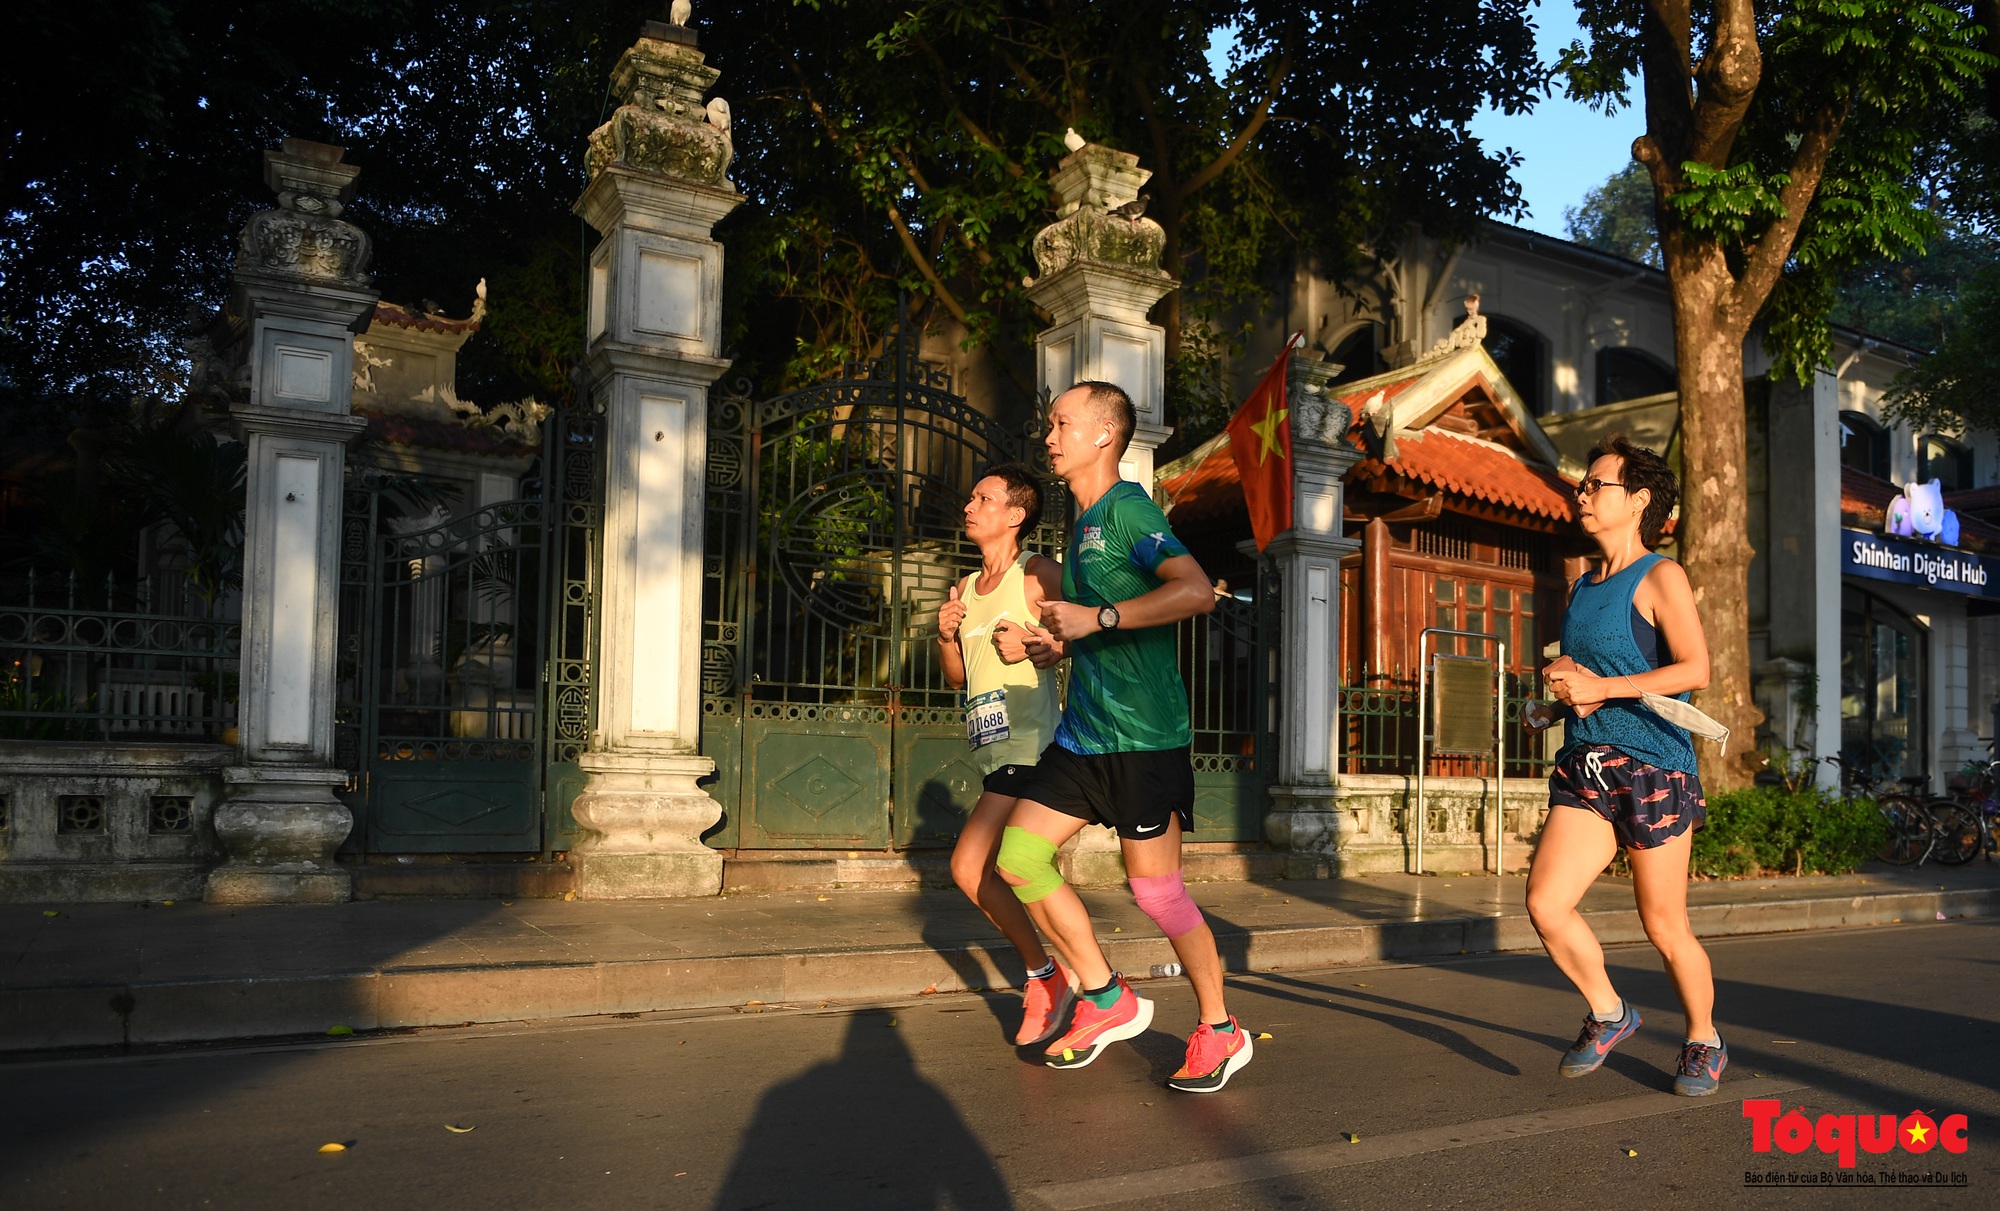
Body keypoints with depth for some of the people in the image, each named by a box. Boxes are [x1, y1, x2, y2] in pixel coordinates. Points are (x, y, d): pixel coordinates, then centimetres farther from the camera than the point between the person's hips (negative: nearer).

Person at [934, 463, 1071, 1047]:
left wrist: (1030, 644, -18)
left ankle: (1045, 977, 0)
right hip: (994, 752, 8)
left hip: (1028, 744, -8)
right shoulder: (967, 587, 18)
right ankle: (1050, 980, 22)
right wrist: (946, 636, 3)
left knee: (968, 867, -15)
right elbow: (958, 677, 21)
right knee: (996, 874, 9)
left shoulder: (1038, 574, -5)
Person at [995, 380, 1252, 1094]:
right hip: (1083, 732, 9)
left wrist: (1098, 618, -24)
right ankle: (1106, 1000, 15)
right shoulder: (1081, 525, 18)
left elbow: (1195, 591, -26)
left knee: (1155, 890, -2)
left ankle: (1220, 1032, 18)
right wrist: (1059, 645, 14)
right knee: (1018, 857, 0)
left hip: (1144, 733, -9)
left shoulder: (1127, 508, -10)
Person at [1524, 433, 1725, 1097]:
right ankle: (1608, 1013, 14)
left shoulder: (1660, 577, -5)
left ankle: (1704, 1042, 29)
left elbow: (1696, 668, -17)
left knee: (1664, 926, 4)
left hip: (1653, 767, -6)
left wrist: (1600, 688, -18)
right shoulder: (1582, 588, 17)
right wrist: (1556, 703, 6)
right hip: (1585, 768, 6)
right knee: (1545, 902, -9)